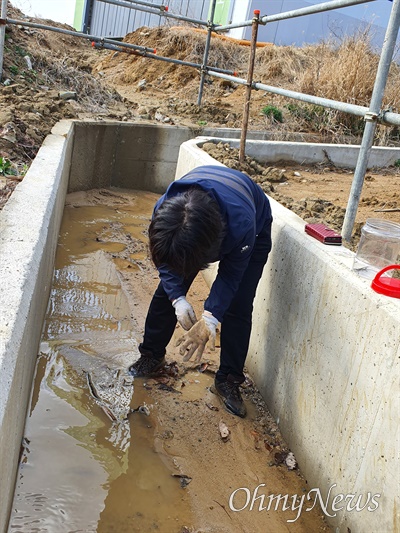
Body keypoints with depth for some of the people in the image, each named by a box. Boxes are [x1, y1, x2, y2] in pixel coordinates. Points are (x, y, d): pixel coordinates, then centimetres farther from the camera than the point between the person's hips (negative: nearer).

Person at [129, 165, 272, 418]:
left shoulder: (242, 224, -47)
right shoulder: (164, 211, -37)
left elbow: (231, 274, -29)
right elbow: (165, 261, -19)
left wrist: (210, 318, -38)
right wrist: (178, 300, -32)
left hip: (255, 230, -3)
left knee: (238, 306, -11)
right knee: (168, 290, -2)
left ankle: (229, 380, 5)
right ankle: (152, 356, 19)